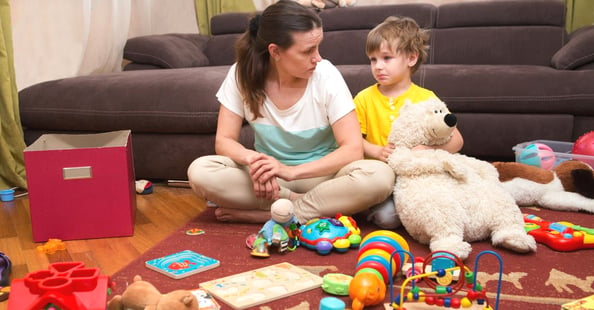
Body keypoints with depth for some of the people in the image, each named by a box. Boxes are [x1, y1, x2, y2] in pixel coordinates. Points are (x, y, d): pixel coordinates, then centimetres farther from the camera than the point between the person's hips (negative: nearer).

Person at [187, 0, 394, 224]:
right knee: (199, 172, -25)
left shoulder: (326, 75, -18)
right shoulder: (242, 74, -12)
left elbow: (353, 149, -21)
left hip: (320, 175, -1)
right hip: (271, 176, 1)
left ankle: (266, 215, -22)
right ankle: (304, 205, -17)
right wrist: (252, 158, -34)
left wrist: (292, 171, -34)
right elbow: (224, 140, -11)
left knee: (379, 176, -31)